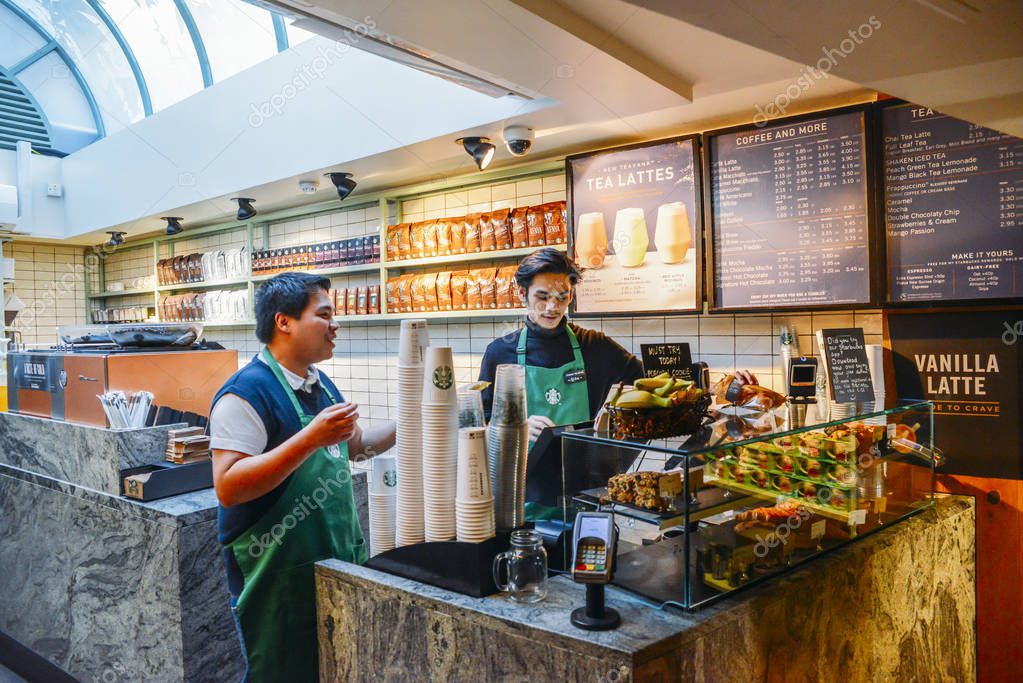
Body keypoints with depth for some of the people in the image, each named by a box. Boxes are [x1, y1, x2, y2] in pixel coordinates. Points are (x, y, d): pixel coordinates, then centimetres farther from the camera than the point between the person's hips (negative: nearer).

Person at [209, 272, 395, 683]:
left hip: (335, 560, 8)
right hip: (277, 577, -8)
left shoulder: (322, 385, 9)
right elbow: (227, 488, -26)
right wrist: (311, 438, -31)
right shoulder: (248, 392, -18)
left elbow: (353, 446, 22)